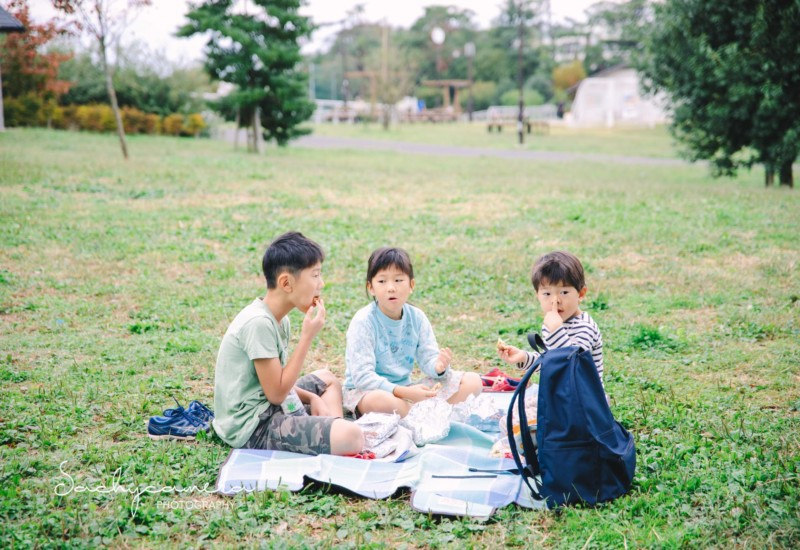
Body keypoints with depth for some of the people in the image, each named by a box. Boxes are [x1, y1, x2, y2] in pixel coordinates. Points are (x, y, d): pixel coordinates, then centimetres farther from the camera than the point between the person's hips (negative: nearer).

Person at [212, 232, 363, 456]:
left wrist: (312, 398, 0)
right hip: (252, 428, -10)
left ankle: (330, 437, 8)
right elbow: (277, 393, -18)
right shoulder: (259, 323, -21)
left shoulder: (278, 319, 9)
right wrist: (307, 337, -16)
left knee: (327, 378, 28)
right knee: (351, 437, -26)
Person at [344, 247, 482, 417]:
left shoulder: (417, 318, 1)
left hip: (405, 389, 6)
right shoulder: (363, 322, -17)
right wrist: (403, 392, -32)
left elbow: (428, 358, 1)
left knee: (472, 381, -4)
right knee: (382, 400, -43)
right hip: (365, 392, -6)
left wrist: (438, 367, -25)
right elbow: (362, 376, -22)